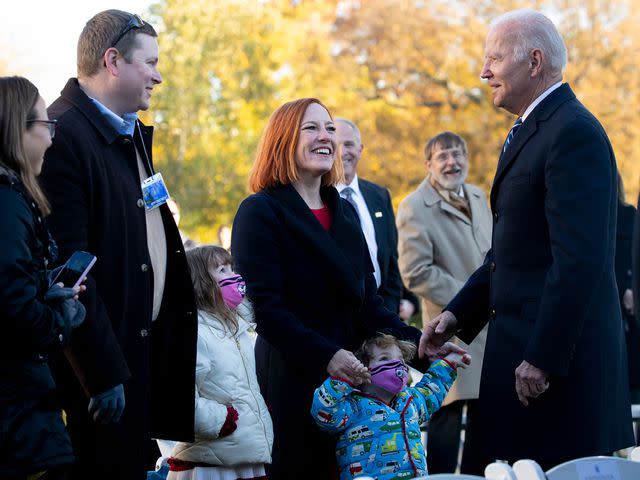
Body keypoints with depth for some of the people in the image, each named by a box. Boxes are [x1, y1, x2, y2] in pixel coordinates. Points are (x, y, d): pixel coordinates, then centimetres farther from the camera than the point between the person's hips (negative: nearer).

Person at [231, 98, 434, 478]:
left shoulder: (345, 212, 17)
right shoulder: (260, 212, -4)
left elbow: (366, 300, 16)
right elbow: (267, 307, -13)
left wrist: (417, 343, 0)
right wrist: (326, 356, -24)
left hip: (350, 376, 6)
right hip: (293, 379, -6)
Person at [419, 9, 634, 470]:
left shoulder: (573, 132, -14)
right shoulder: (529, 132, 18)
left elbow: (580, 258, -21)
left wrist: (543, 358, -22)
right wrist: (458, 314, 12)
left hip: (561, 348, -10)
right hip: (524, 344, 10)